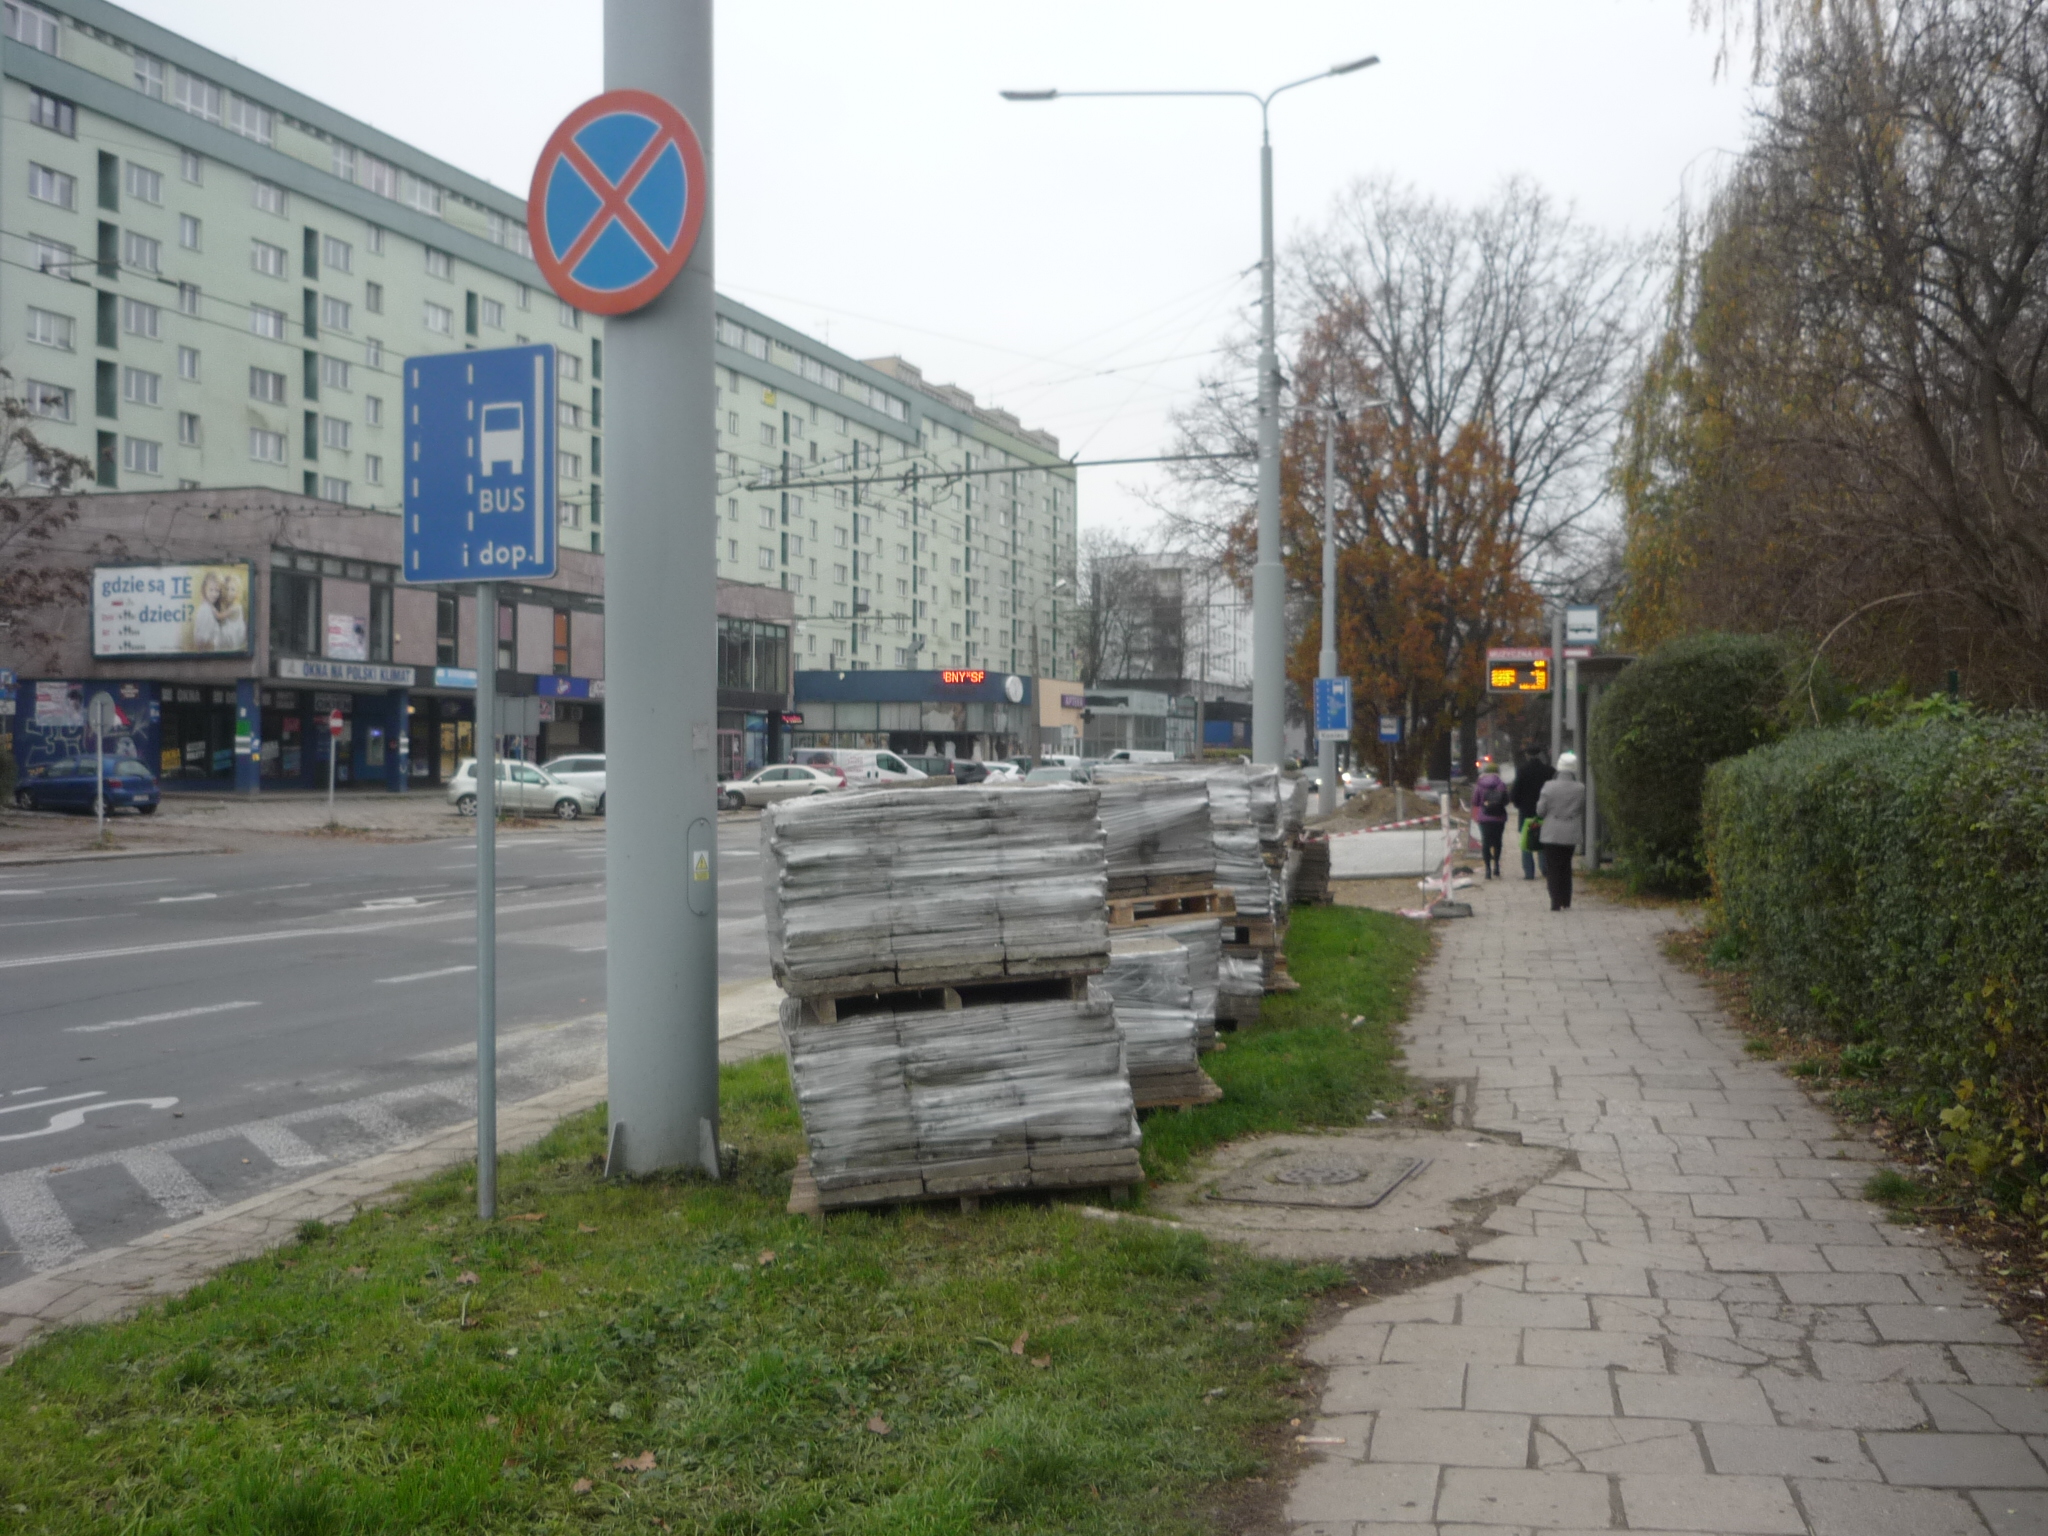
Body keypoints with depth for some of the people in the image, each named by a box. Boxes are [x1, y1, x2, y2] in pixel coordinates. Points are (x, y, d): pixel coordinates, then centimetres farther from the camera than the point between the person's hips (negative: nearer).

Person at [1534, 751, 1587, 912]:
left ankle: (1556, 902, -5)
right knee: (1566, 867, 18)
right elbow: (1583, 813, 5)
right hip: (1571, 834, 3)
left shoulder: (1549, 786, -11)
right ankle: (1566, 901, 20)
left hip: (1551, 834, -3)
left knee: (1553, 869, 3)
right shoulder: (1580, 789, -4)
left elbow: (1540, 810, -6)